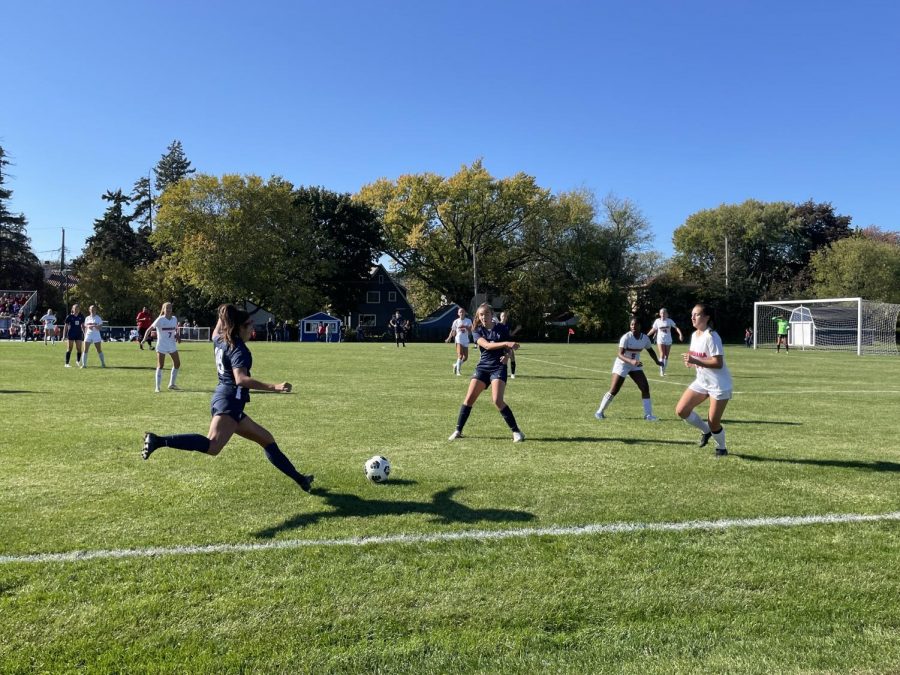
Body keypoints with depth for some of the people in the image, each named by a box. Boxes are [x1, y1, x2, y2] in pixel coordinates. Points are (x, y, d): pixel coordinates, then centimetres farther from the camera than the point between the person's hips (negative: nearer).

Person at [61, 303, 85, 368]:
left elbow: (82, 326, 13)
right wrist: (64, 335, -5)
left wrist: (84, 333, 9)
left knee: (79, 349, 4)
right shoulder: (69, 317, -5)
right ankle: (67, 363, 4)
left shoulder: (81, 316, 4)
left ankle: (78, 361, 23)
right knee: (69, 349, -1)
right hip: (71, 335, -3)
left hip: (79, 334, 3)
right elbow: (65, 326, -2)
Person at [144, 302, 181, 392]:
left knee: (177, 364, 8)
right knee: (160, 366, -3)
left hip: (172, 345, 6)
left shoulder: (174, 318, 3)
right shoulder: (160, 319, -12)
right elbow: (149, 329, -13)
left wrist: (177, 335, -1)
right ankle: (157, 387, 5)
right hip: (161, 346, -5)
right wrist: (144, 339, -23)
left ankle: (172, 384, 22)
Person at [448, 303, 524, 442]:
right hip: (483, 367, 3)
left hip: (498, 367, -3)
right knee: (469, 398, -2)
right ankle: (458, 431, 12)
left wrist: (506, 355, -15)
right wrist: (506, 343, -32)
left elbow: (509, 349, 9)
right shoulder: (477, 331, 0)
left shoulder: (502, 329, -1)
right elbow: (487, 345, -20)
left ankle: (516, 431, -7)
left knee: (497, 400, -18)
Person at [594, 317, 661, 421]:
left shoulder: (645, 338, -5)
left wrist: (657, 361, 5)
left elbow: (650, 350, 15)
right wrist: (631, 361, -45)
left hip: (636, 366, 5)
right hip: (622, 365, -5)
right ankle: (600, 412, 8)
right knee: (613, 391, -6)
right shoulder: (626, 337, -22)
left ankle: (648, 414, 0)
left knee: (645, 387, -7)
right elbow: (620, 354, -29)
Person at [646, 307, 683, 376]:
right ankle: (661, 371, -11)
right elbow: (653, 330, 10)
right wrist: (647, 335, 5)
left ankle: (664, 371, 19)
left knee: (666, 356, 7)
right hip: (660, 340, -1)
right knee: (662, 355, -12)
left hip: (668, 340, 1)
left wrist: (680, 334, -22)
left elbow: (676, 327, -6)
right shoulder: (657, 321, 0)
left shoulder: (669, 321, -2)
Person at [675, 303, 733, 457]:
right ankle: (706, 430, 22)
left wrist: (695, 361, -32)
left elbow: (718, 363, -27)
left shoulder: (711, 337, -21)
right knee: (681, 410, -2)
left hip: (719, 385, -8)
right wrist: (690, 361, -3)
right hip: (701, 381, 8)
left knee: (713, 423, -1)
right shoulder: (694, 335, 6)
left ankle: (721, 448, 28)